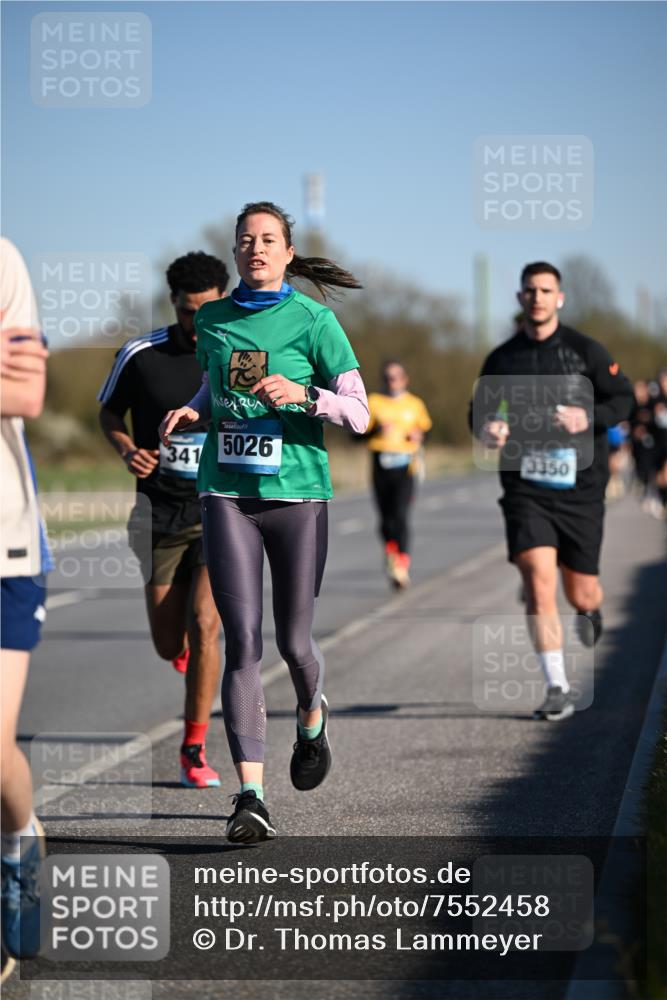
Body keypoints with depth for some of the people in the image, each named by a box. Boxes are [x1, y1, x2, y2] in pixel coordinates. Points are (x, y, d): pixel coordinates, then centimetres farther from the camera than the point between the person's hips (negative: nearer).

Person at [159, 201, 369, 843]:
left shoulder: (312, 320, -1)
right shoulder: (212, 319, 10)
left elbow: (358, 412, -3)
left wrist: (303, 395, -19)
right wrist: (191, 412, 6)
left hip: (297, 491, -2)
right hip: (227, 492, 2)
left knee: (293, 644, 3)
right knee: (242, 644, -8)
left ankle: (311, 719, 40)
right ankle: (251, 797, -9)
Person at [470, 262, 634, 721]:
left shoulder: (585, 350, 0)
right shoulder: (502, 359, 7)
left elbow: (624, 399, 2)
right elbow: (480, 410, 18)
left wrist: (587, 416, -18)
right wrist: (487, 428, -6)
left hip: (580, 487, -1)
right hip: (525, 488, 1)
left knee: (581, 594, 8)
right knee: (538, 584, -15)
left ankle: (590, 608, 48)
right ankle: (558, 688, -9)